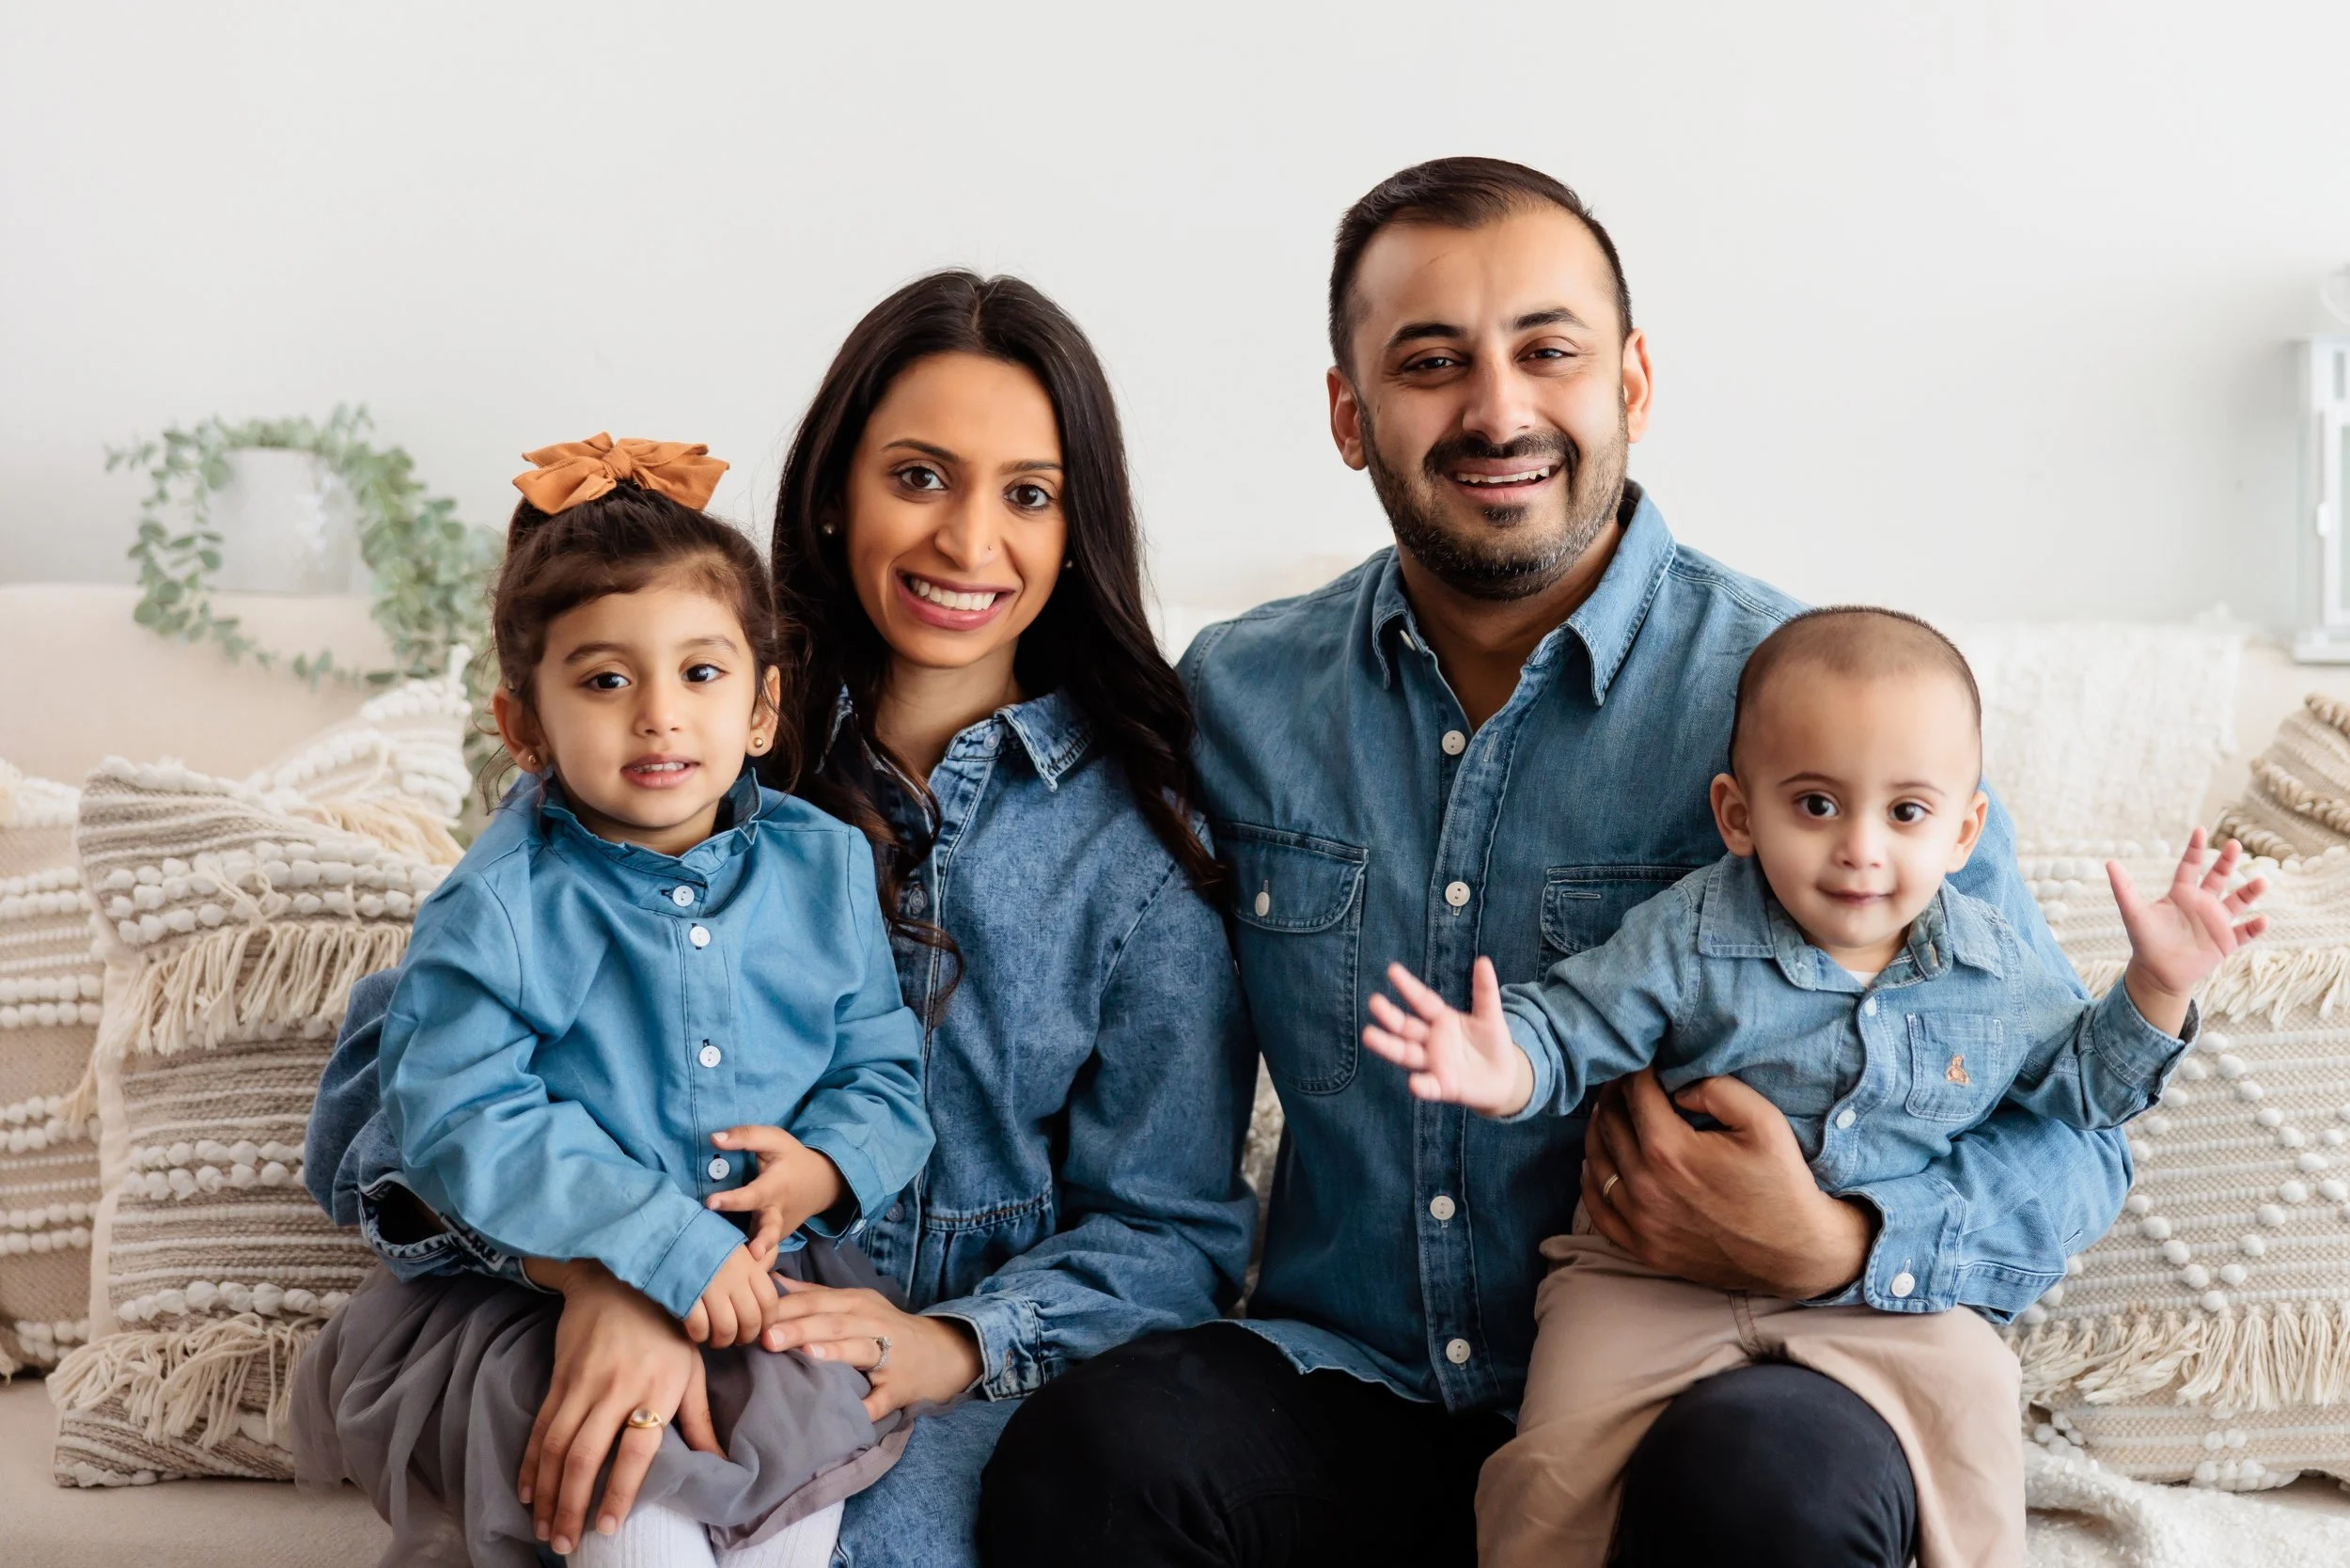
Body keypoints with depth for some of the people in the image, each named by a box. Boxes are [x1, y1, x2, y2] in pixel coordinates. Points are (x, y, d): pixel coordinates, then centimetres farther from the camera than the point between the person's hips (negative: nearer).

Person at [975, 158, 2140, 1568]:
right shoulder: (1237, 697, 5)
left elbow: (2068, 1141, -3)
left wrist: (1837, 1251, -22)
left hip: (1689, 1405, -1)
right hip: (1348, 1386, 2)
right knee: (1082, 1452, -28)